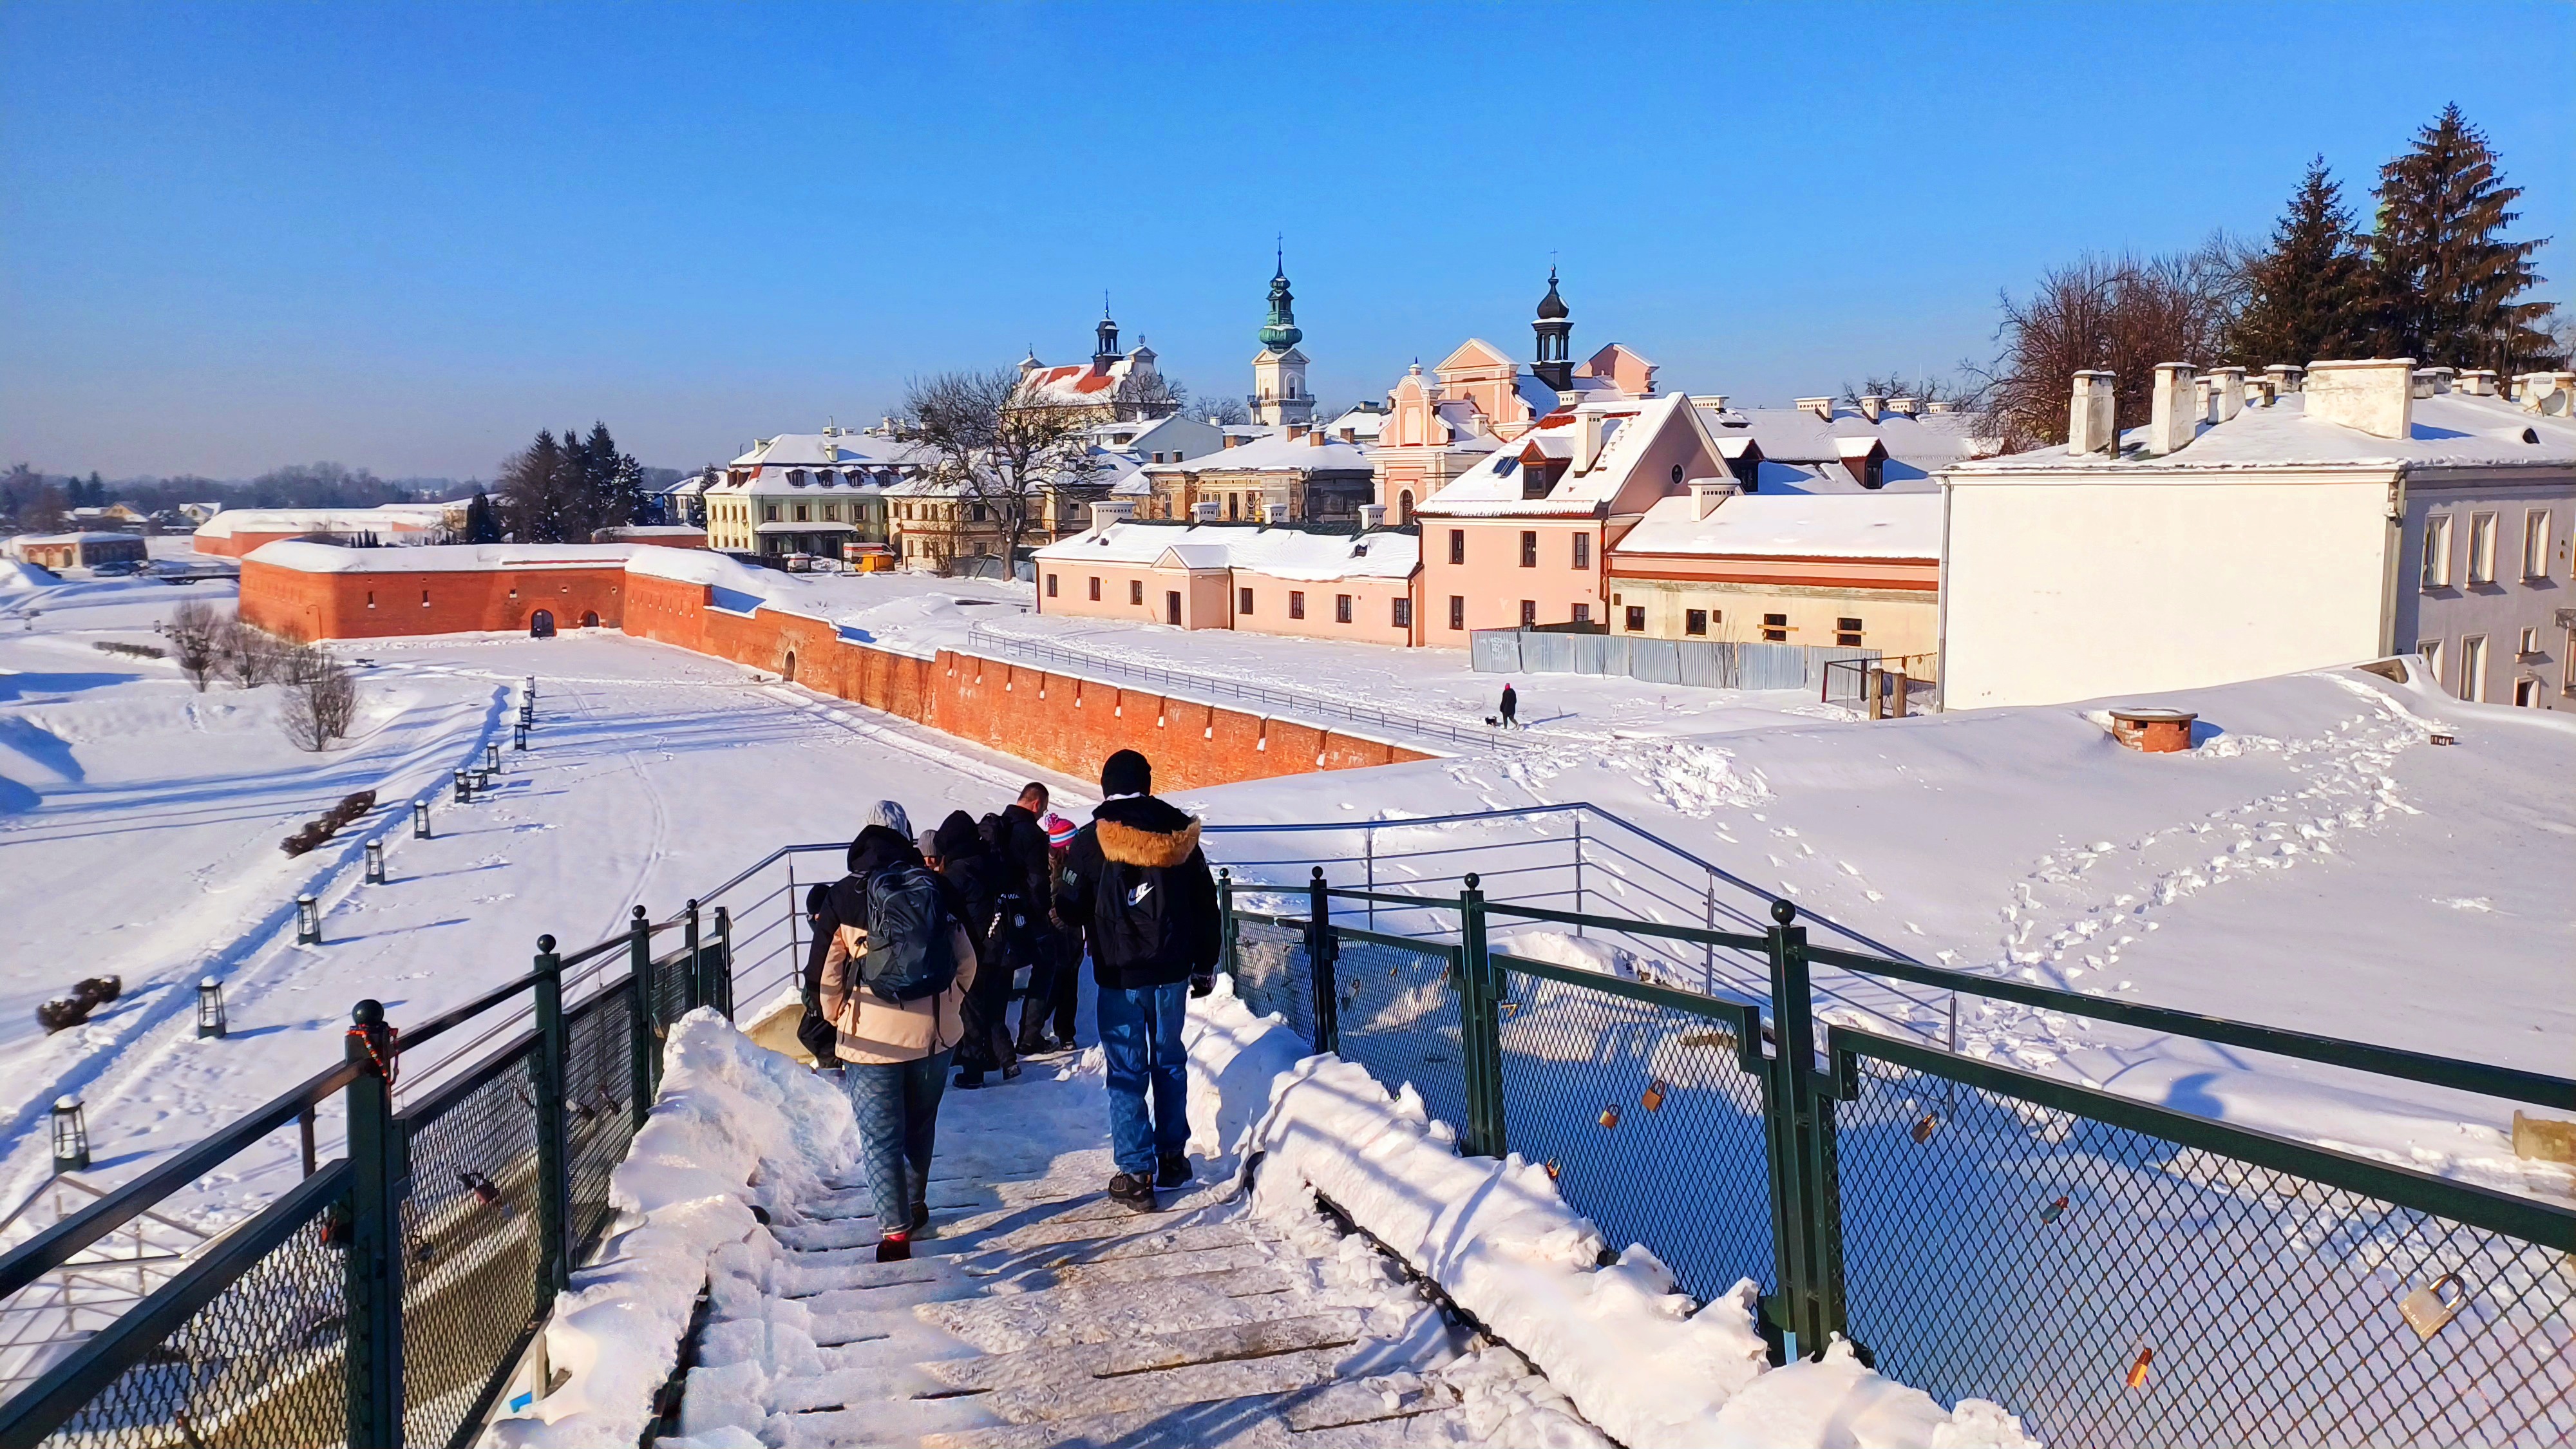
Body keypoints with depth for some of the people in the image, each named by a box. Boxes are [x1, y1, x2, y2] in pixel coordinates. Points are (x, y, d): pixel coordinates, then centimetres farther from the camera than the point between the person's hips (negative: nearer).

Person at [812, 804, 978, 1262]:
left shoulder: (843, 897, -6)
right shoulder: (935, 889, 1)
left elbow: (825, 973, -2)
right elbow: (967, 961, 6)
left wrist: (838, 1021, 13)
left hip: (873, 1036, -3)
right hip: (936, 1033, 3)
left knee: (881, 1138, 3)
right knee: (921, 1124, 21)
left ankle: (895, 1232, -1)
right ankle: (915, 1204, 37)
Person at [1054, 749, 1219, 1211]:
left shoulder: (1091, 841, -9)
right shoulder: (1181, 834, 2)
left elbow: (1069, 909, -3)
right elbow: (1206, 905, 8)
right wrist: (1205, 965, 17)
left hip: (1120, 975, -3)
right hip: (1173, 970, 4)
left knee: (1127, 1073, 3)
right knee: (1170, 1061, 18)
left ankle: (1137, 1175, 4)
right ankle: (1173, 1157, 25)